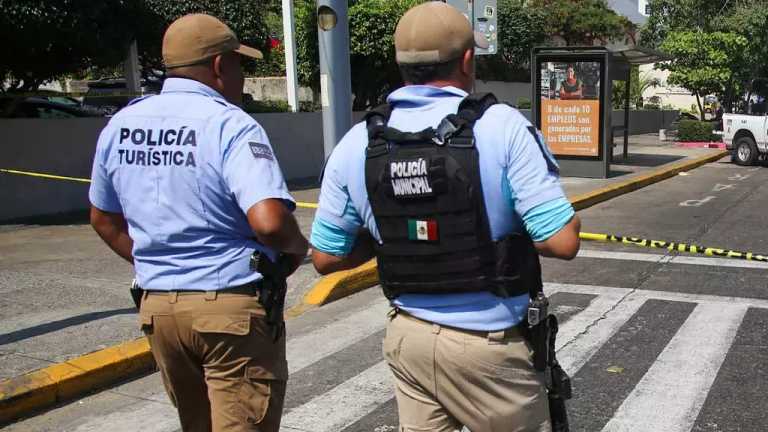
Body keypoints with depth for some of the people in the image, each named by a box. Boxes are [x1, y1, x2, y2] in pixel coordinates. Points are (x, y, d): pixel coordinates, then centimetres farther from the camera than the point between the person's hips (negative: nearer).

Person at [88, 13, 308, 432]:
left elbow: (103, 219, 16)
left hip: (156, 305, 7)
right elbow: (269, 222, -28)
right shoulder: (230, 125, -16)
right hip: (233, 307, -7)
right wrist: (298, 246, -8)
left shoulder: (121, 125, 5)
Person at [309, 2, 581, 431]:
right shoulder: (503, 127, -15)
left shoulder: (356, 144, -5)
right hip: (490, 344, -3)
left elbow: (326, 258, 2)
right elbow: (563, 242, -18)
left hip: (408, 336, 4)